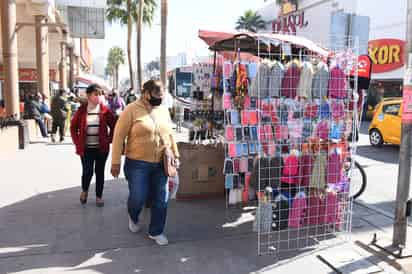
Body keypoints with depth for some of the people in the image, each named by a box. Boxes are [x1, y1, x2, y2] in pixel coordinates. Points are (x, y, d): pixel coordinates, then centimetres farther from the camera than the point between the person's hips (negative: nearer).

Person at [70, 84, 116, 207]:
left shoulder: (105, 110, -3)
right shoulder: (82, 110, -3)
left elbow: (114, 126, 5)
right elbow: (73, 127, 6)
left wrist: (109, 140, -1)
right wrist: (77, 143, -1)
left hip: (101, 148, 1)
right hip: (86, 148, -1)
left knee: (99, 172, 8)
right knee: (87, 172, -1)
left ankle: (99, 196, 24)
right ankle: (84, 190, 31)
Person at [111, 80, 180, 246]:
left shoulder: (163, 110, 8)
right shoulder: (132, 109, -8)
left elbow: (170, 134, 17)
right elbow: (119, 135, -9)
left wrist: (175, 154, 15)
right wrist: (115, 162, -12)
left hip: (161, 164, 5)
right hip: (138, 164, -4)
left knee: (161, 200, 6)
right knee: (138, 198, 1)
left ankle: (156, 232, 25)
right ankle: (133, 217, 37)